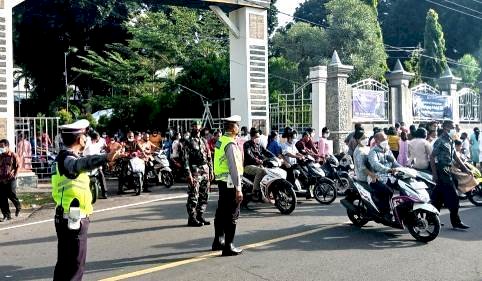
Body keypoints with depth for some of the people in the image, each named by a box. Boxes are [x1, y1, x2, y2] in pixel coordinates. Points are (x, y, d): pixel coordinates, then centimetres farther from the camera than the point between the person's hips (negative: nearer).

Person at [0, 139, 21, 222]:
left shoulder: (13, 155, -3)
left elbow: (17, 166, -3)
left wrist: (15, 175, -10)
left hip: (11, 179, -5)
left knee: (11, 195, -7)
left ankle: (18, 207, 24)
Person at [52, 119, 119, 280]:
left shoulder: (69, 156, 11)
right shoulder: (67, 158, -20)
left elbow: (83, 163, 32)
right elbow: (81, 164, -44)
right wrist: (105, 158, -60)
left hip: (72, 218, 10)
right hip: (73, 219, -10)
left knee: (65, 262, 19)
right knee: (74, 264, -4)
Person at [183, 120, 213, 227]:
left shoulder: (204, 141, 15)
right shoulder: (188, 142, -4)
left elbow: (209, 157, 18)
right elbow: (185, 159, -10)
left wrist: (211, 171, 12)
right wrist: (188, 174, -17)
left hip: (205, 171, 7)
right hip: (195, 171, -6)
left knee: (204, 195, 10)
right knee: (193, 196, -5)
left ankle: (200, 216, 20)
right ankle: (192, 218, 2)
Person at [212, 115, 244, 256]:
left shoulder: (220, 140, 10)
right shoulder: (231, 144, -18)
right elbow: (234, 168, -22)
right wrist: (238, 189, -20)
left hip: (221, 181, 10)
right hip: (230, 183, -9)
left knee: (221, 212, 19)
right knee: (232, 215, -1)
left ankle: (218, 241, 31)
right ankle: (228, 247, 5)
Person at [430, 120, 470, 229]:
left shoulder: (450, 141, 15)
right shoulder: (440, 141, -13)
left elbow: (455, 157, 20)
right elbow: (432, 157, -15)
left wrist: (465, 169, 16)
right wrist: (434, 173, -19)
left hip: (447, 170, 9)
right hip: (442, 170, -9)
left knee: (439, 197, 12)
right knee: (452, 197, -7)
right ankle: (456, 222, -1)